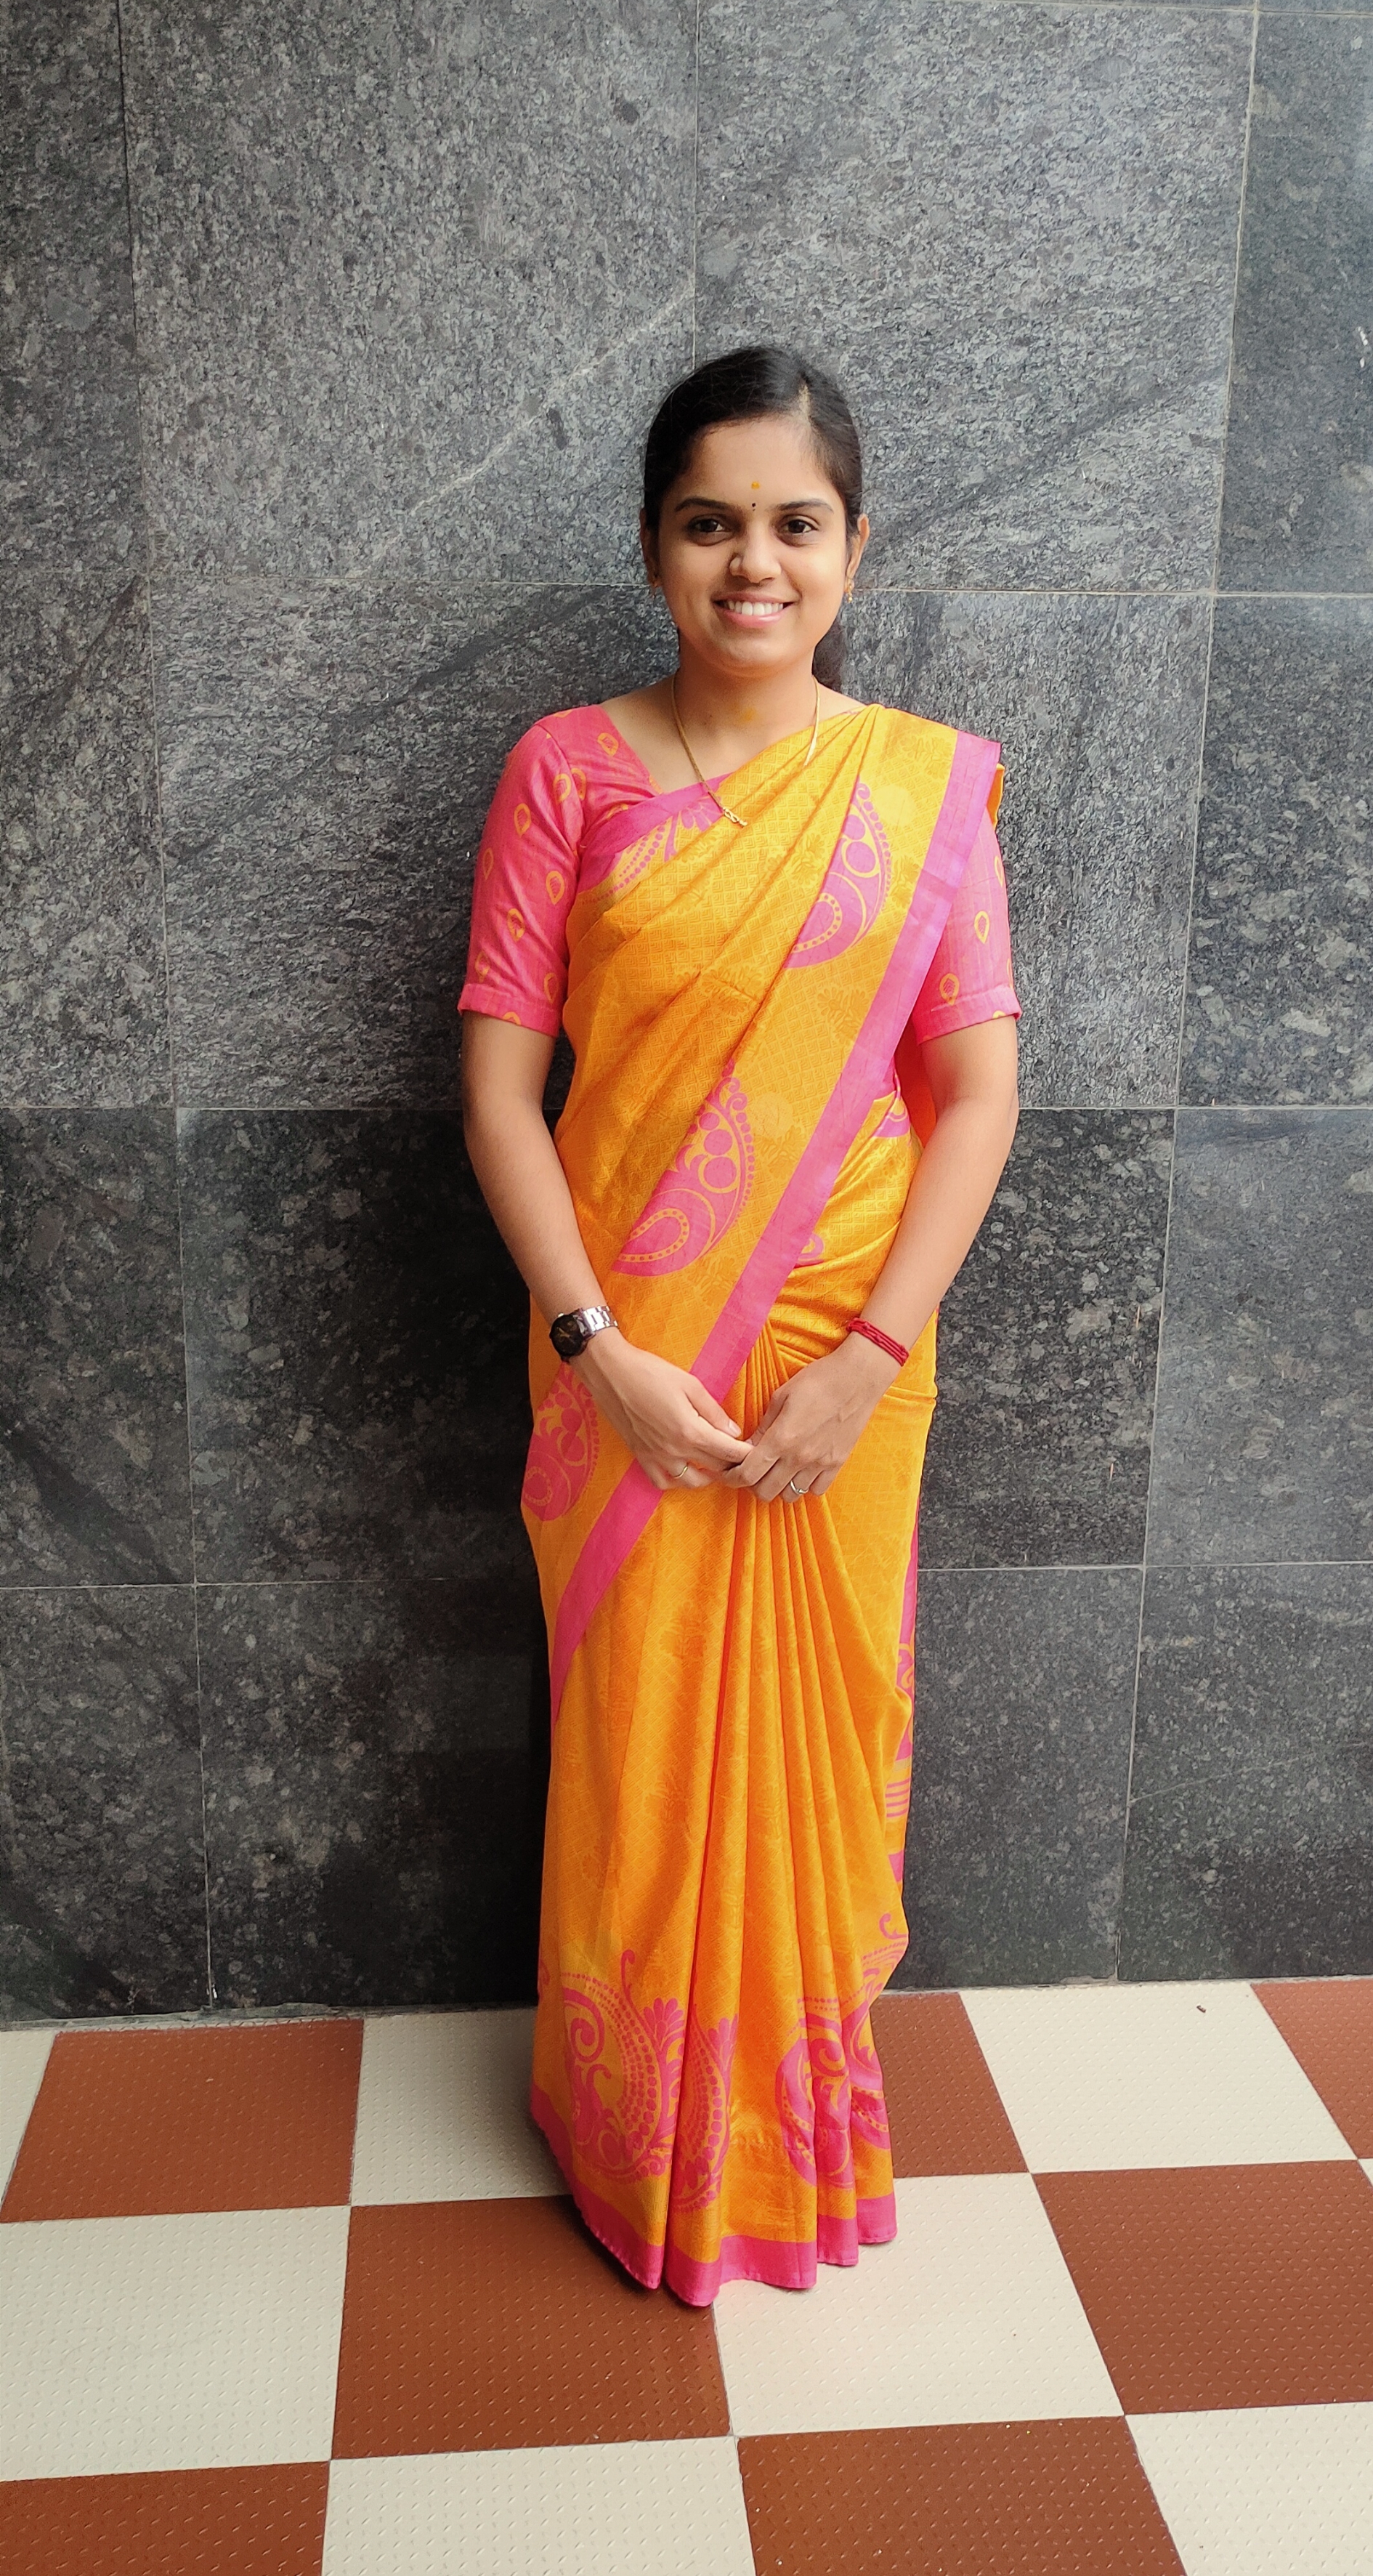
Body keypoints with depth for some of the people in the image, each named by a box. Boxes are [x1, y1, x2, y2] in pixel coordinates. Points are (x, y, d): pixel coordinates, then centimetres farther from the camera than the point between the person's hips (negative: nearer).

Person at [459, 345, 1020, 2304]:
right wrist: (600, 1351, -14)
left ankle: (799, 2117, 39)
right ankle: (641, 2129, 36)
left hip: (840, 1366, 1)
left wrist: (873, 1355, -11)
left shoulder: (926, 781, 0)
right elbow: (497, 1078, -6)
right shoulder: (571, 770, -2)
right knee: (638, 1744, 11)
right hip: (632, 1365, 0)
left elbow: (978, 1093, -2)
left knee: (814, 1738, 14)